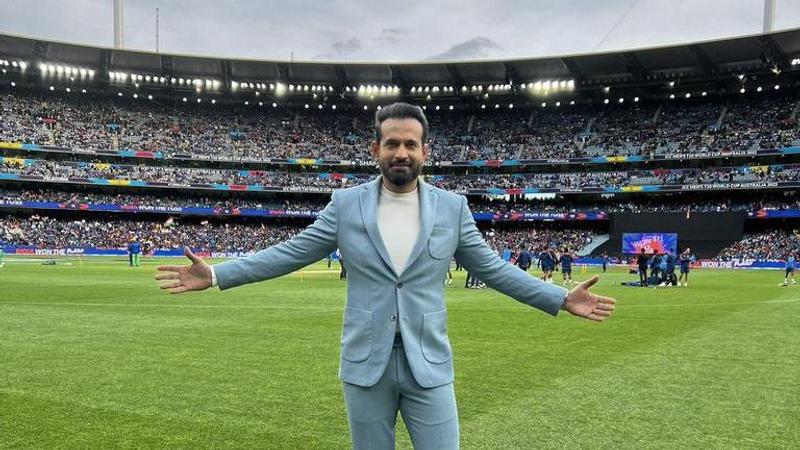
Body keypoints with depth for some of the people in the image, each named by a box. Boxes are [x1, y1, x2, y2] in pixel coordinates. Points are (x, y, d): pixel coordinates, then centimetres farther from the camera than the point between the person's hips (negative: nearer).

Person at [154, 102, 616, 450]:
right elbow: (289, 254, 2)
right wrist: (215, 274, -4)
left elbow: (493, 268, 5)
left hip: (428, 365, 0)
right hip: (365, 365, 1)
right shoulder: (346, 204, -1)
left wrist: (561, 298, 0)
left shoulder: (452, 208, 0)